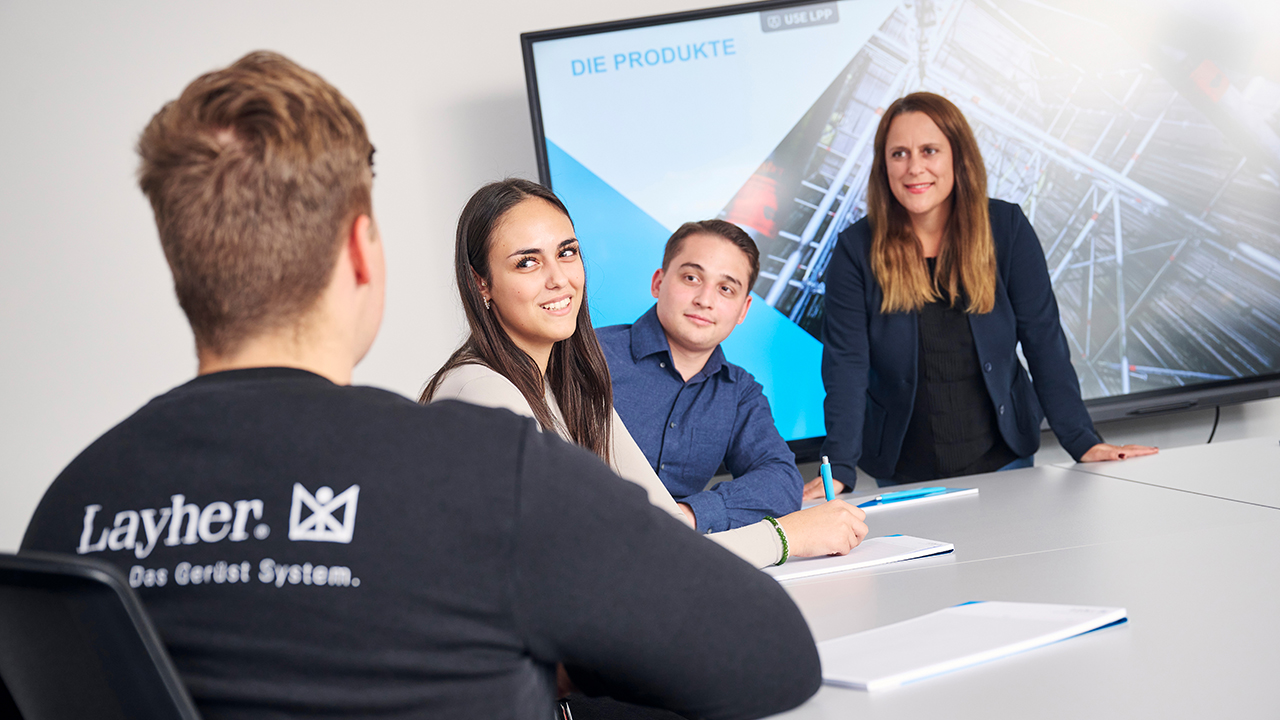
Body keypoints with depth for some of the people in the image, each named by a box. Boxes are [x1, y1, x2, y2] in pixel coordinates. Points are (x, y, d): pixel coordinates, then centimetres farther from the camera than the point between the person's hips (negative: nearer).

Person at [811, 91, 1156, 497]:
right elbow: (846, 363, -15)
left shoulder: (1006, 228, -6)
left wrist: (1082, 442, -15)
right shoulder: (856, 250, -9)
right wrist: (839, 470, -26)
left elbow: (1043, 340, -7)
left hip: (1002, 462, 1)